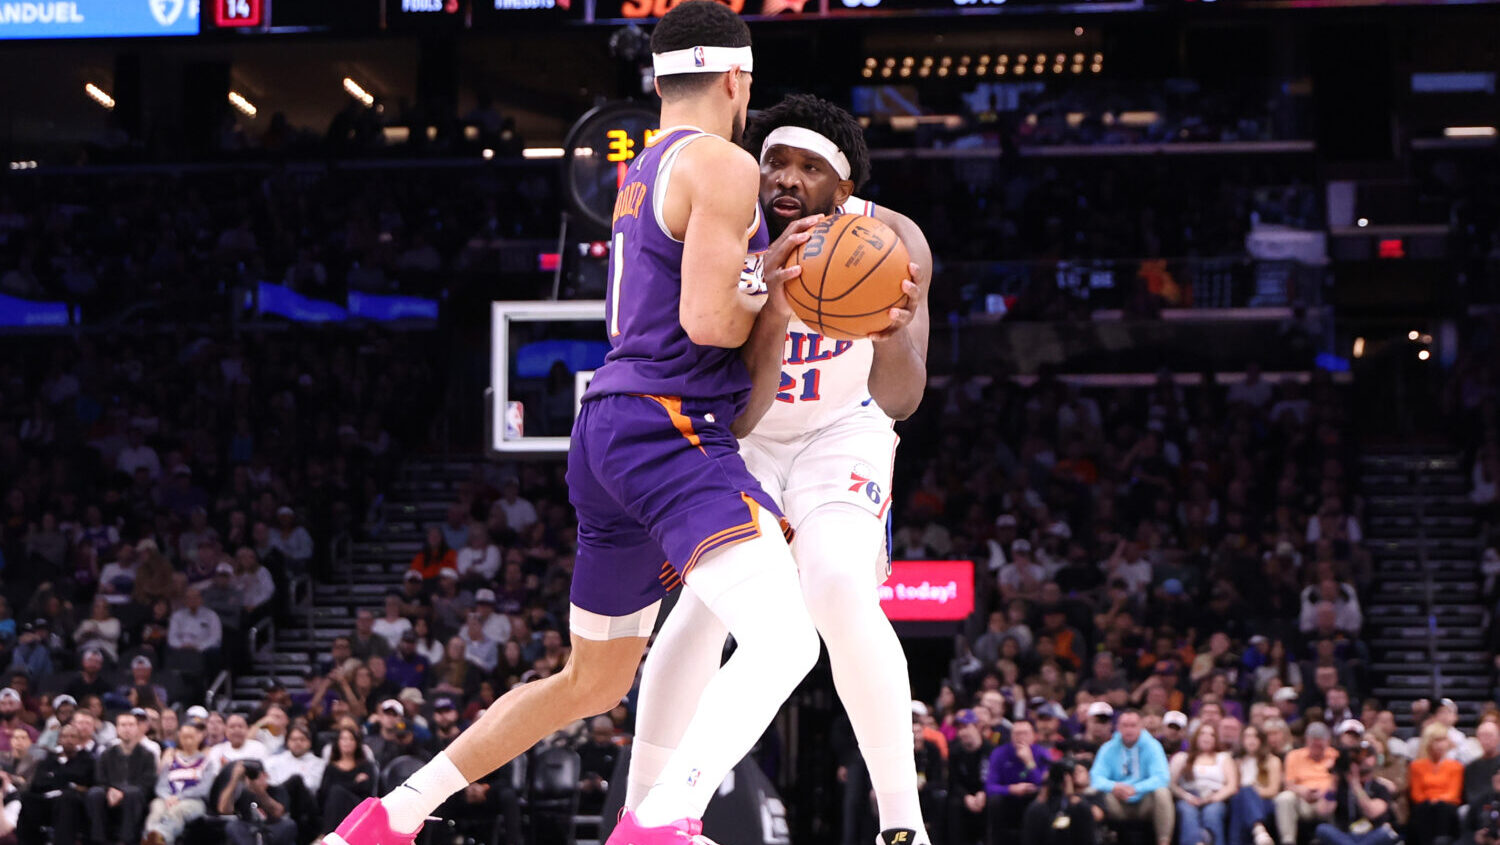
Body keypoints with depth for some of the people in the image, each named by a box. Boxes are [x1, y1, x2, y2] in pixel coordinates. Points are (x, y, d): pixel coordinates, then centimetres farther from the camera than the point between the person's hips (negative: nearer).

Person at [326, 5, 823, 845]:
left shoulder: (641, 175, 22)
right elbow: (709, 322, -16)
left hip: (610, 430, 10)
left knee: (593, 682, 23)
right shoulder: (724, 166, -7)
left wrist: (762, 276, 22)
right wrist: (766, 299, 3)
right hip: (669, 432, -10)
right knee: (784, 640, -25)